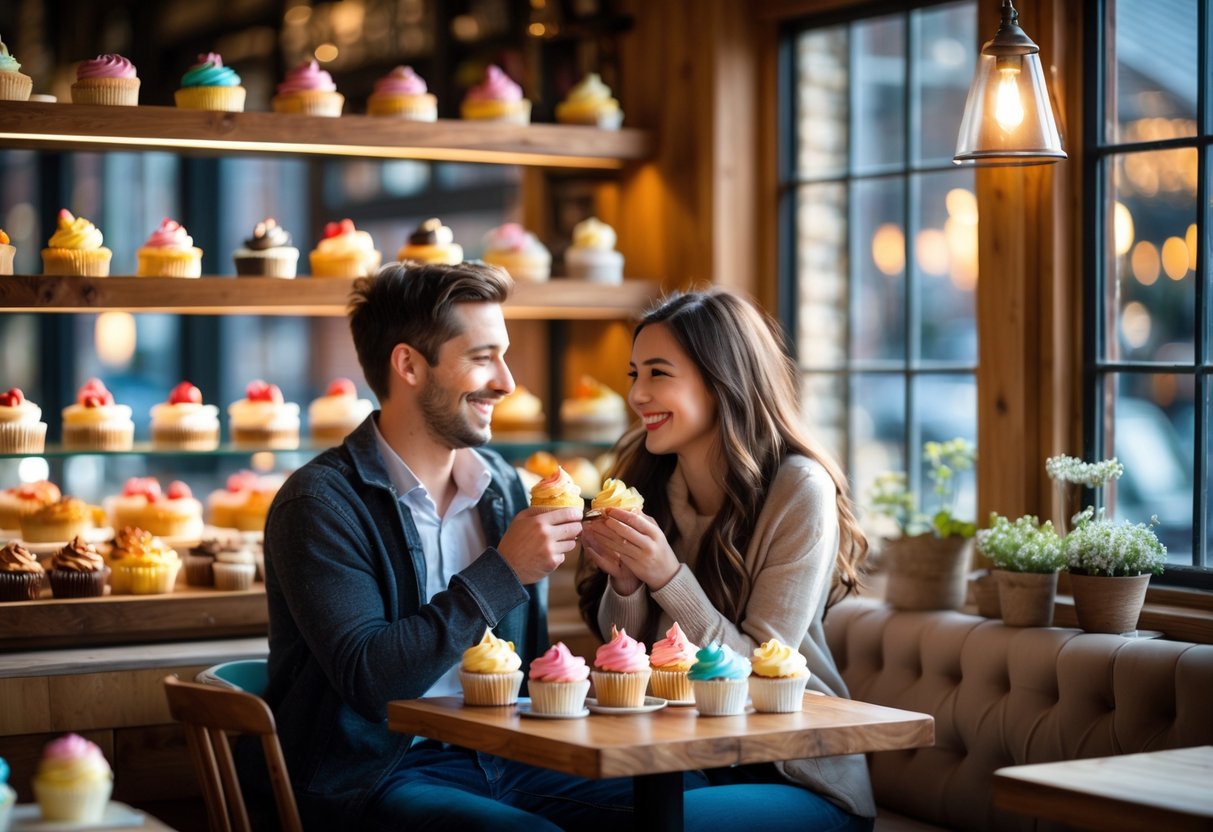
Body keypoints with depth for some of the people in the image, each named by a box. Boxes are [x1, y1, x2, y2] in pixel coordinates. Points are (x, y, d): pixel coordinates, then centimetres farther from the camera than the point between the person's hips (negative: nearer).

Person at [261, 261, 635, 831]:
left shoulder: (503, 488, 12)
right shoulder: (320, 503, -9)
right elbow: (368, 680, -19)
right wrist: (501, 572, -16)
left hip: (497, 762, 6)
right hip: (373, 778, -6)